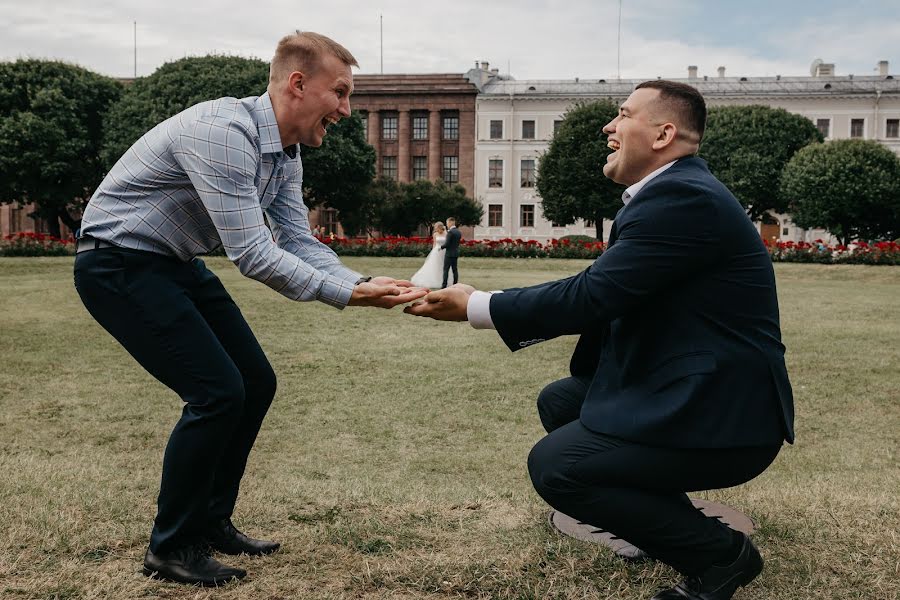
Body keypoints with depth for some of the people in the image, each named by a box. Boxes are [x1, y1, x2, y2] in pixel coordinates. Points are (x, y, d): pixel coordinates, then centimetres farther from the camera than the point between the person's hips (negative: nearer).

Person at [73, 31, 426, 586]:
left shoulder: (285, 153, 2)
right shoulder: (224, 133, -28)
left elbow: (300, 243, 2)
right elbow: (253, 254, -31)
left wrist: (360, 284, -14)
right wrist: (346, 295, -28)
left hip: (177, 265, 10)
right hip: (119, 264, -9)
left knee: (256, 383, 6)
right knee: (217, 392, -16)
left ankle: (211, 521, 21)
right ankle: (171, 548, 2)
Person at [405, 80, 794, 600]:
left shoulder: (683, 197, -20)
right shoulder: (672, 191, 12)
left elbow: (593, 294, -24)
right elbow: (603, 296, 11)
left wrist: (475, 307, -14)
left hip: (725, 417, -10)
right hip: (687, 390, 10)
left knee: (555, 465, -15)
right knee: (559, 402, 17)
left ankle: (721, 553, -2)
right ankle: (661, 515, 23)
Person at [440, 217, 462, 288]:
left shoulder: (450, 232, -16)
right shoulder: (459, 232, 9)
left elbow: (447, 244, -18)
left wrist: (441, 247, 0)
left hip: (449, 253, -7)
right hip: (456, 253, 8)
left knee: (446, 269, -3)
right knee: (455, 269, 10)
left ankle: (444, 285, -5)